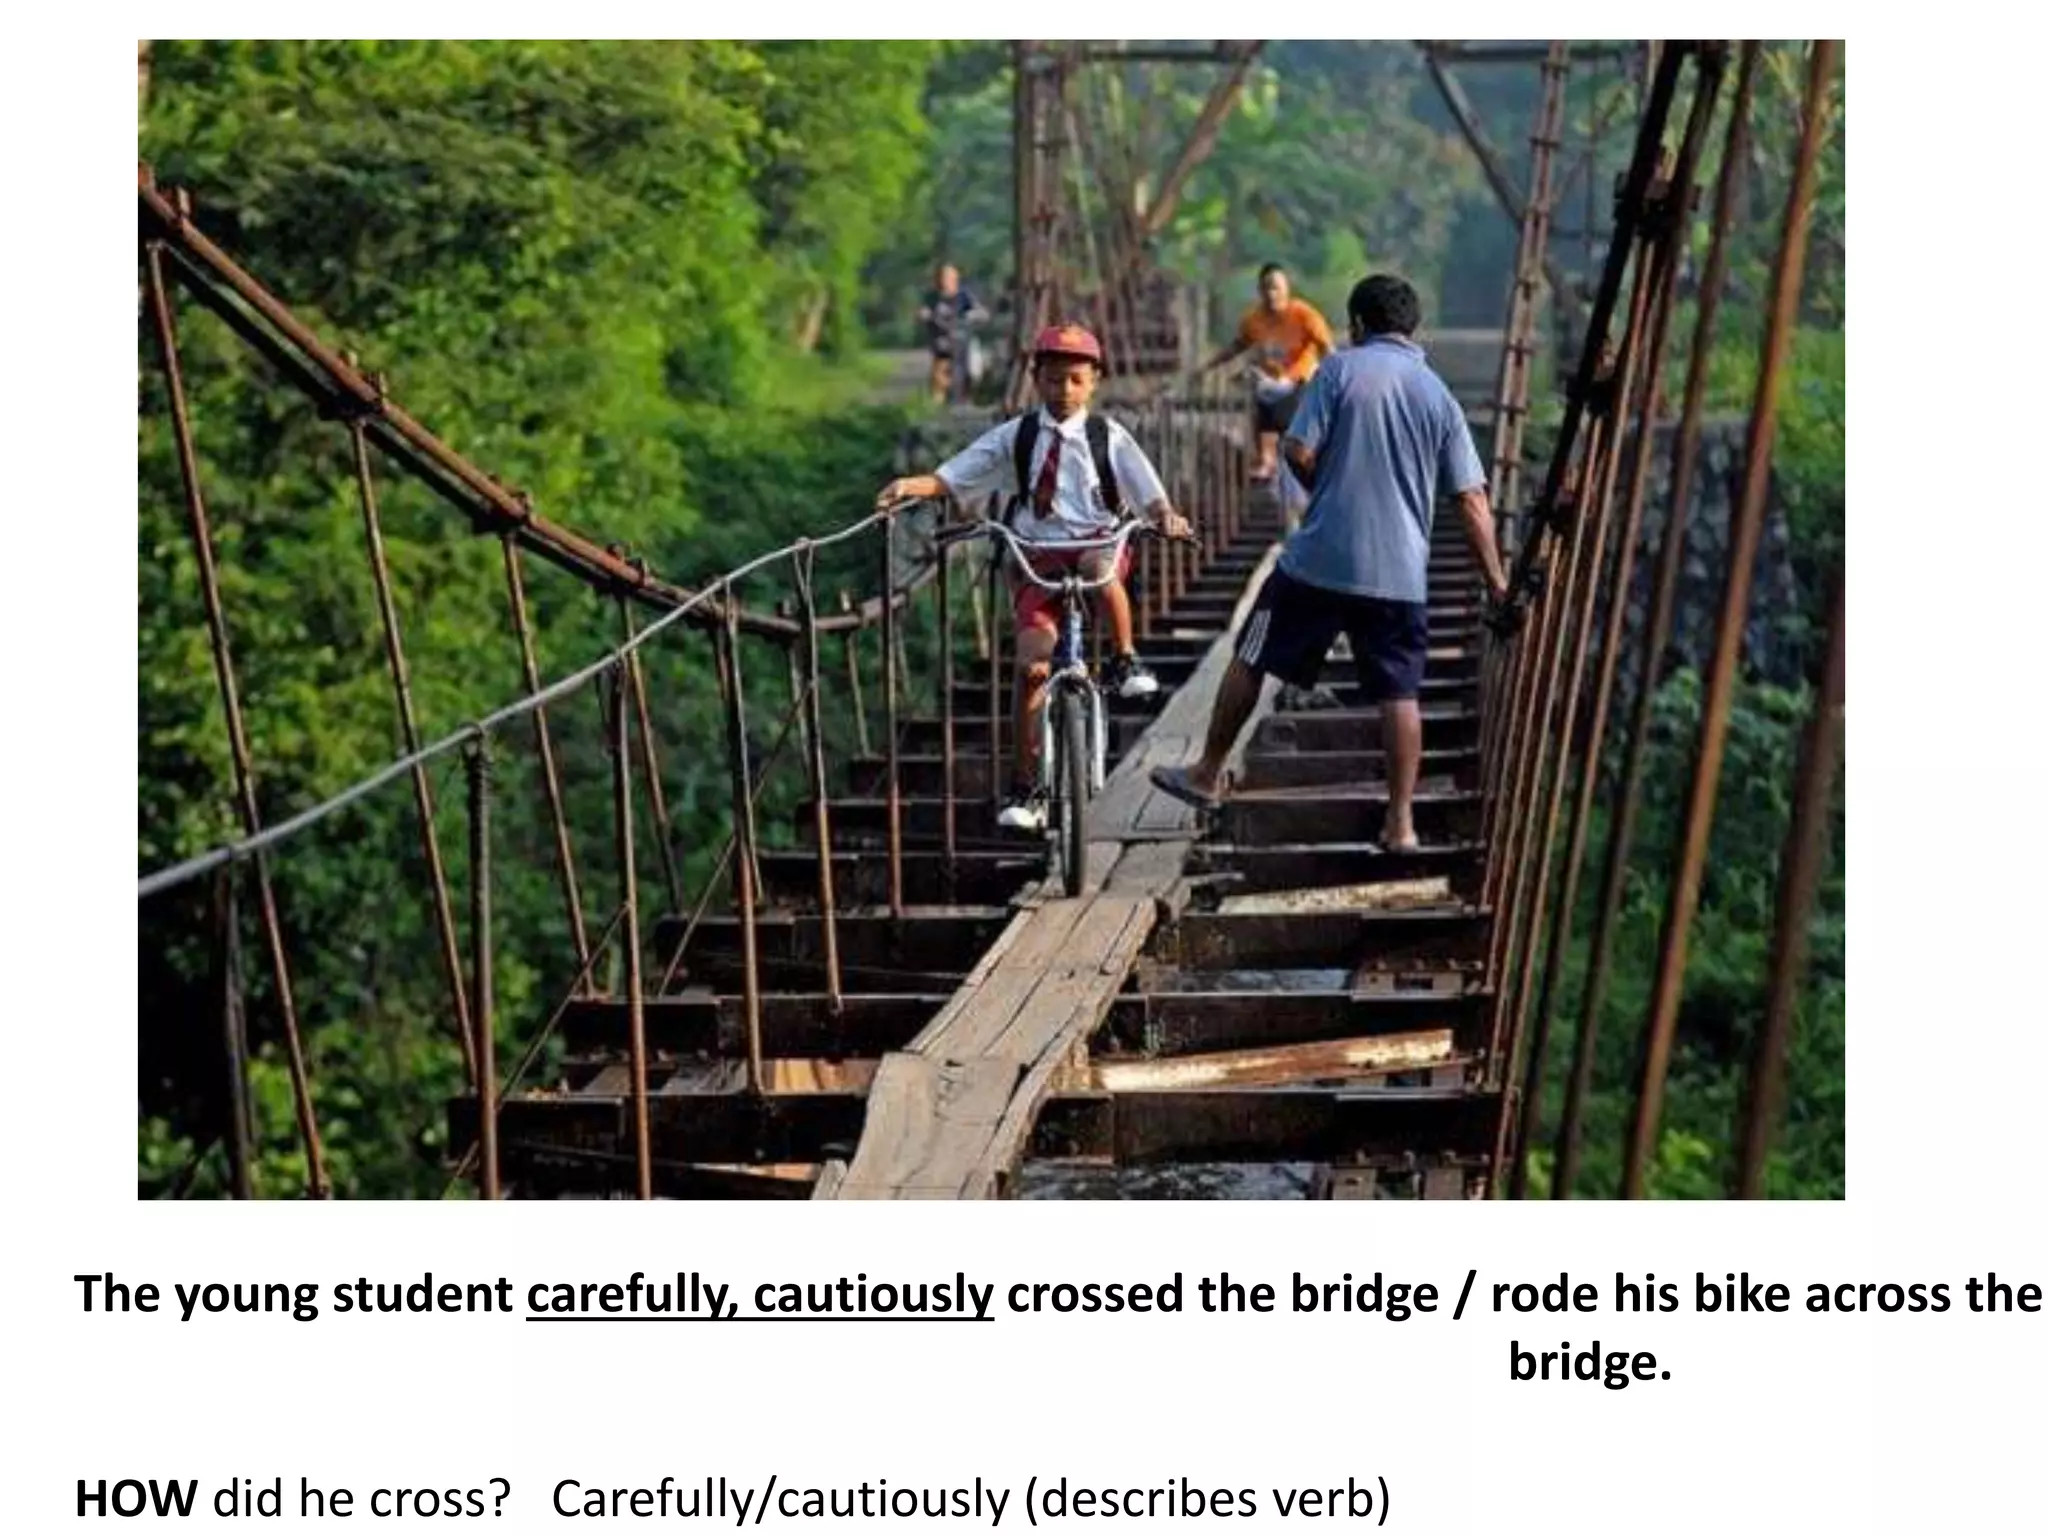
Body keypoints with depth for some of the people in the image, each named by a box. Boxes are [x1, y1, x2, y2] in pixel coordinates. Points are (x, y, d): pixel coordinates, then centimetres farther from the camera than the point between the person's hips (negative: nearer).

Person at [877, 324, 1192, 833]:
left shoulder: (1109, 437, 5)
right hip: (1036, 556, 1)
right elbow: (952, 478, 4)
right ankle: (1025, 784, -1)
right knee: (1032, 663, -13)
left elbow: (1149, 494, -1)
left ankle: (1125, 660, -15)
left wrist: (1166, 516, -23)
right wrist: (912, 485, -16)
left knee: (1098, 566, -40)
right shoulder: (1015, 437, 7)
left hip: (1098, 541, -1)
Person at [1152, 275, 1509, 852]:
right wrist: (1497, 582, 7)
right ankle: (1400, 821, 5)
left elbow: (1299, 451, -9)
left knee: (1252, 661, 13)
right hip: (1401, 573, 2)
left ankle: (1207, 775, 23)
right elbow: (1473, 502, 4)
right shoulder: (1439, 396, 7)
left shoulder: (1341, 369, -2)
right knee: (1399, 695, 6)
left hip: (1321, 557, -2)